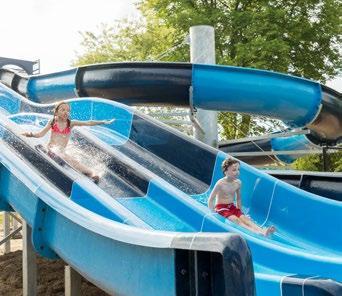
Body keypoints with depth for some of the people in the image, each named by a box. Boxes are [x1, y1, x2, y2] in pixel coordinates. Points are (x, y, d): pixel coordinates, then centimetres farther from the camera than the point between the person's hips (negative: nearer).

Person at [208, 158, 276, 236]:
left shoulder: (238, 183, -1)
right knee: (236, 220, -27)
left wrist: (239, 210, 15)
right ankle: (256, 232, -47)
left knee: (244, 217, -18)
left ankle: (262, 231, -39)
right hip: (221, 207, -6)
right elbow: (211, 199, -11)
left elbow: (238, 198, 17)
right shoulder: (221, 183, -18)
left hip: (232, 206, 6)